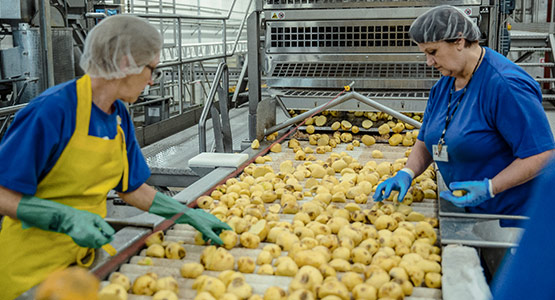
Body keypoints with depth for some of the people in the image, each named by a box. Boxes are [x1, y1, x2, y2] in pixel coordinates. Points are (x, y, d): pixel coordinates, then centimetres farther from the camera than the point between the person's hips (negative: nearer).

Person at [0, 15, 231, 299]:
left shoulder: (119, 115, 1)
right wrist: (67, 218, -31)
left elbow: (133, 188, 10)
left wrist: (190, 215, 7)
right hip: (34, 263, -6)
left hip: (86, 252, 7)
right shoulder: (53, 110, -23)